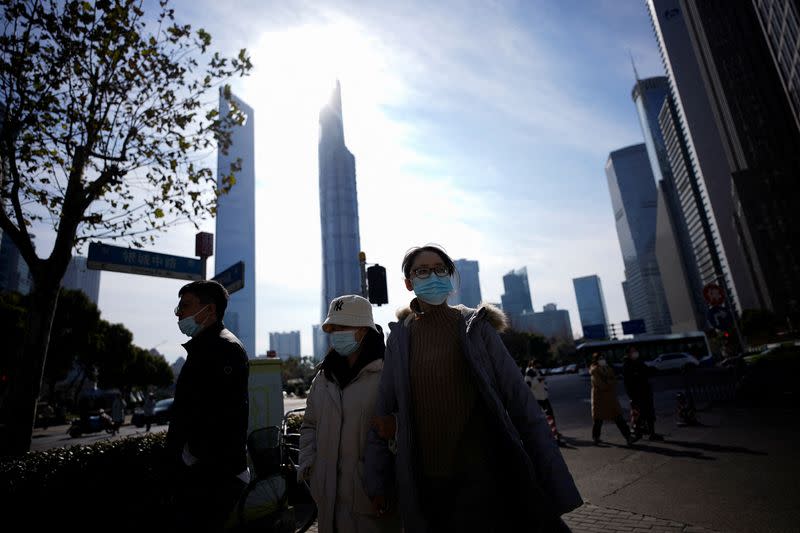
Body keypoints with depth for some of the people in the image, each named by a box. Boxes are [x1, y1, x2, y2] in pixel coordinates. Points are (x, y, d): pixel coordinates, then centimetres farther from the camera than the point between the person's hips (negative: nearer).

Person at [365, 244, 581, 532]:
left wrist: (553, 478, -9)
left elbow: (520, 401, -5)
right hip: (425, 482, 1)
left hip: (485, 473, -1)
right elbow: (383, 411, 5)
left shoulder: (476, 327, -3)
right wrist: (377, 481, 6)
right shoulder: (399, 337, 0)